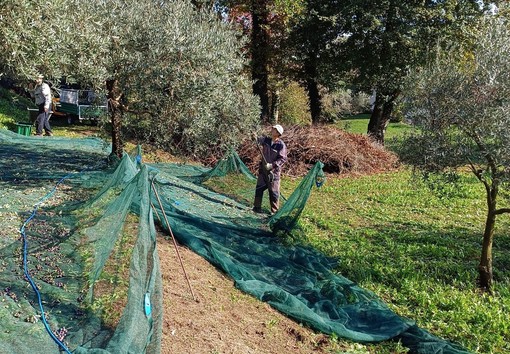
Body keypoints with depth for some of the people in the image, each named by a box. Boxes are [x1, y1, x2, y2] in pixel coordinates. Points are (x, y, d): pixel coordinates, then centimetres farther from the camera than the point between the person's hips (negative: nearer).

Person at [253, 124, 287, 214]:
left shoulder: (281, 145, -15)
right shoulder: (266, 140, 2)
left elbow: (283, 159, -15)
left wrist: (273, 165, -23)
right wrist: (255, 136, -25)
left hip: (274, 171, -6)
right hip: (263, 169, 6)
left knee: (273, 191, 2)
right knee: (259, 188, 12)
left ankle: (274, 210, 14)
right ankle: (257, 207, 26)